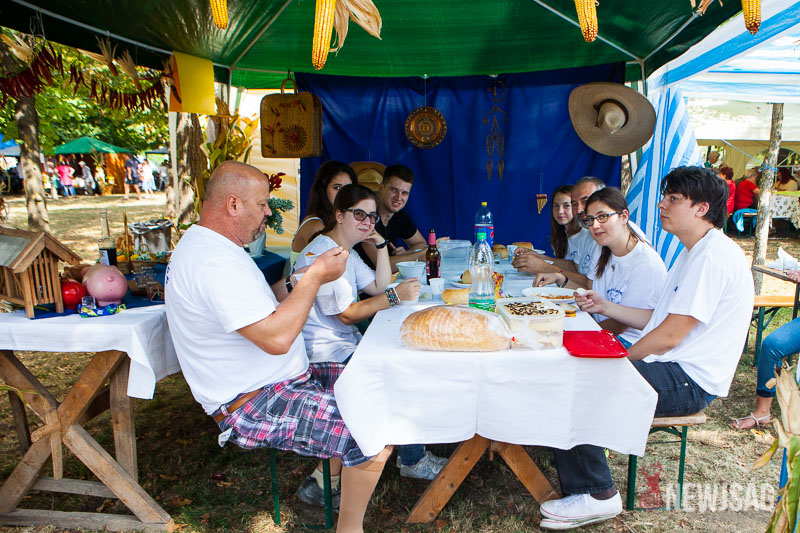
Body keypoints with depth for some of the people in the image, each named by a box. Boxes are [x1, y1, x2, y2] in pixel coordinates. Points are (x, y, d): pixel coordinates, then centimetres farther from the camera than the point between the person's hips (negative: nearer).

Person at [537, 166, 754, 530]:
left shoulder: (713, 257, -18)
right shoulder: (694, 252, 17)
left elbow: (669, 337, -21)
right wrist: (605, 306, 10)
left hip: (688, 382, -10)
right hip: (673, 368, 10)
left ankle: (596, 496, -5)